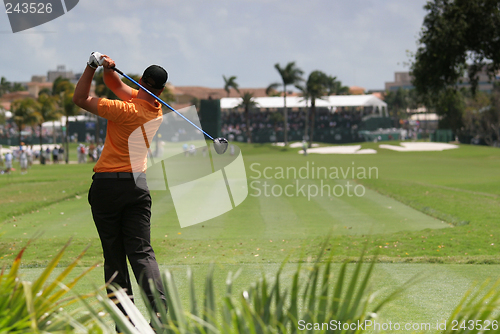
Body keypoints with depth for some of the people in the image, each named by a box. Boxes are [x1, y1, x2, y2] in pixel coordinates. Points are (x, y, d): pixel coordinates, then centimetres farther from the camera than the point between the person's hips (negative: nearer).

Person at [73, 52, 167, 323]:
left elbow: (80, 99, -6)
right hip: (138, 185, 5)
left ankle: (124, 317, 1)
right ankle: (160, 308, -18)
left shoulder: (126, 110, -16)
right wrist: (108, 69, -5)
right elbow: (116, 85, 14)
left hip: (107, 185, -5)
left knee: (114, 255, 2)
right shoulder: (155, 108, 5)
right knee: (141, 252, 0)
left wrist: (92, 66, -5)